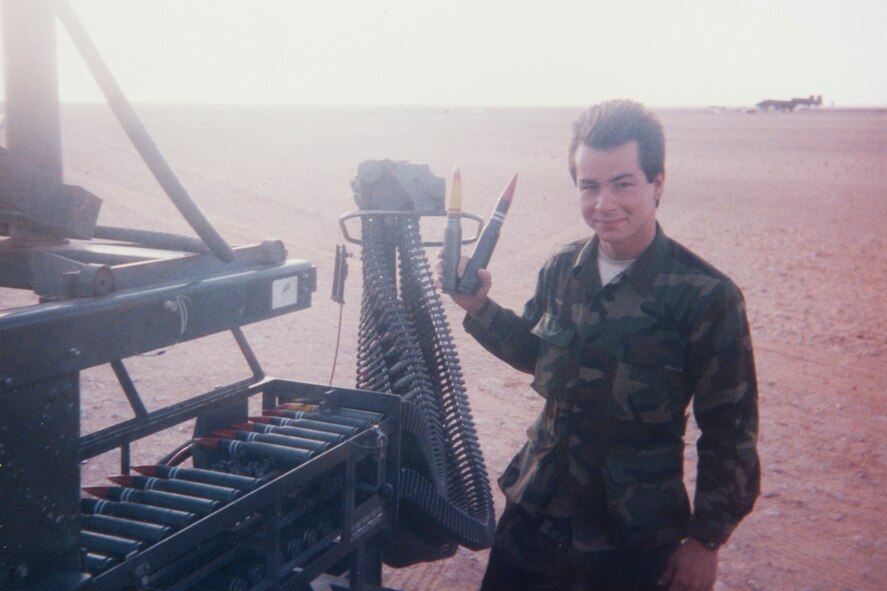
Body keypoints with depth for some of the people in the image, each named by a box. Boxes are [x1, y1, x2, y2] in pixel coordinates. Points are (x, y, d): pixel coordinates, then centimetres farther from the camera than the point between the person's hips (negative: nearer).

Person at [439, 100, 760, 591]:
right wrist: (479, 308, 0)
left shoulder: (706, 295, -17)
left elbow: (729, 434, -11)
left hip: (632, 536, -4)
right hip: (536, 509, 5)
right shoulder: (562, 270, -3)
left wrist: (705, 539, -7)